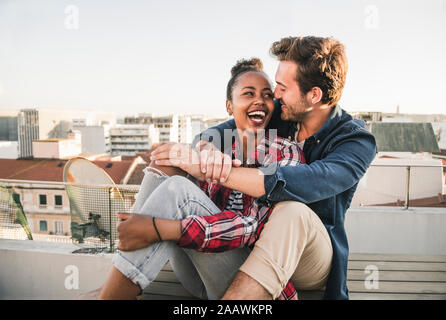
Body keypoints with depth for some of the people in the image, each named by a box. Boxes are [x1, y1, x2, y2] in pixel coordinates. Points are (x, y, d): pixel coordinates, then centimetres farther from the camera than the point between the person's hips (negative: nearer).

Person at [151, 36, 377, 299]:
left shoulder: (357, 141, -17)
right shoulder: (280, 113, -2)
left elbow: (304, 185, -37)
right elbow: (217, 134, -6)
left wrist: (213, 168, -42)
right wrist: (205, 149, -32)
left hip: (312, 260, -4)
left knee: (292, 211, -42)